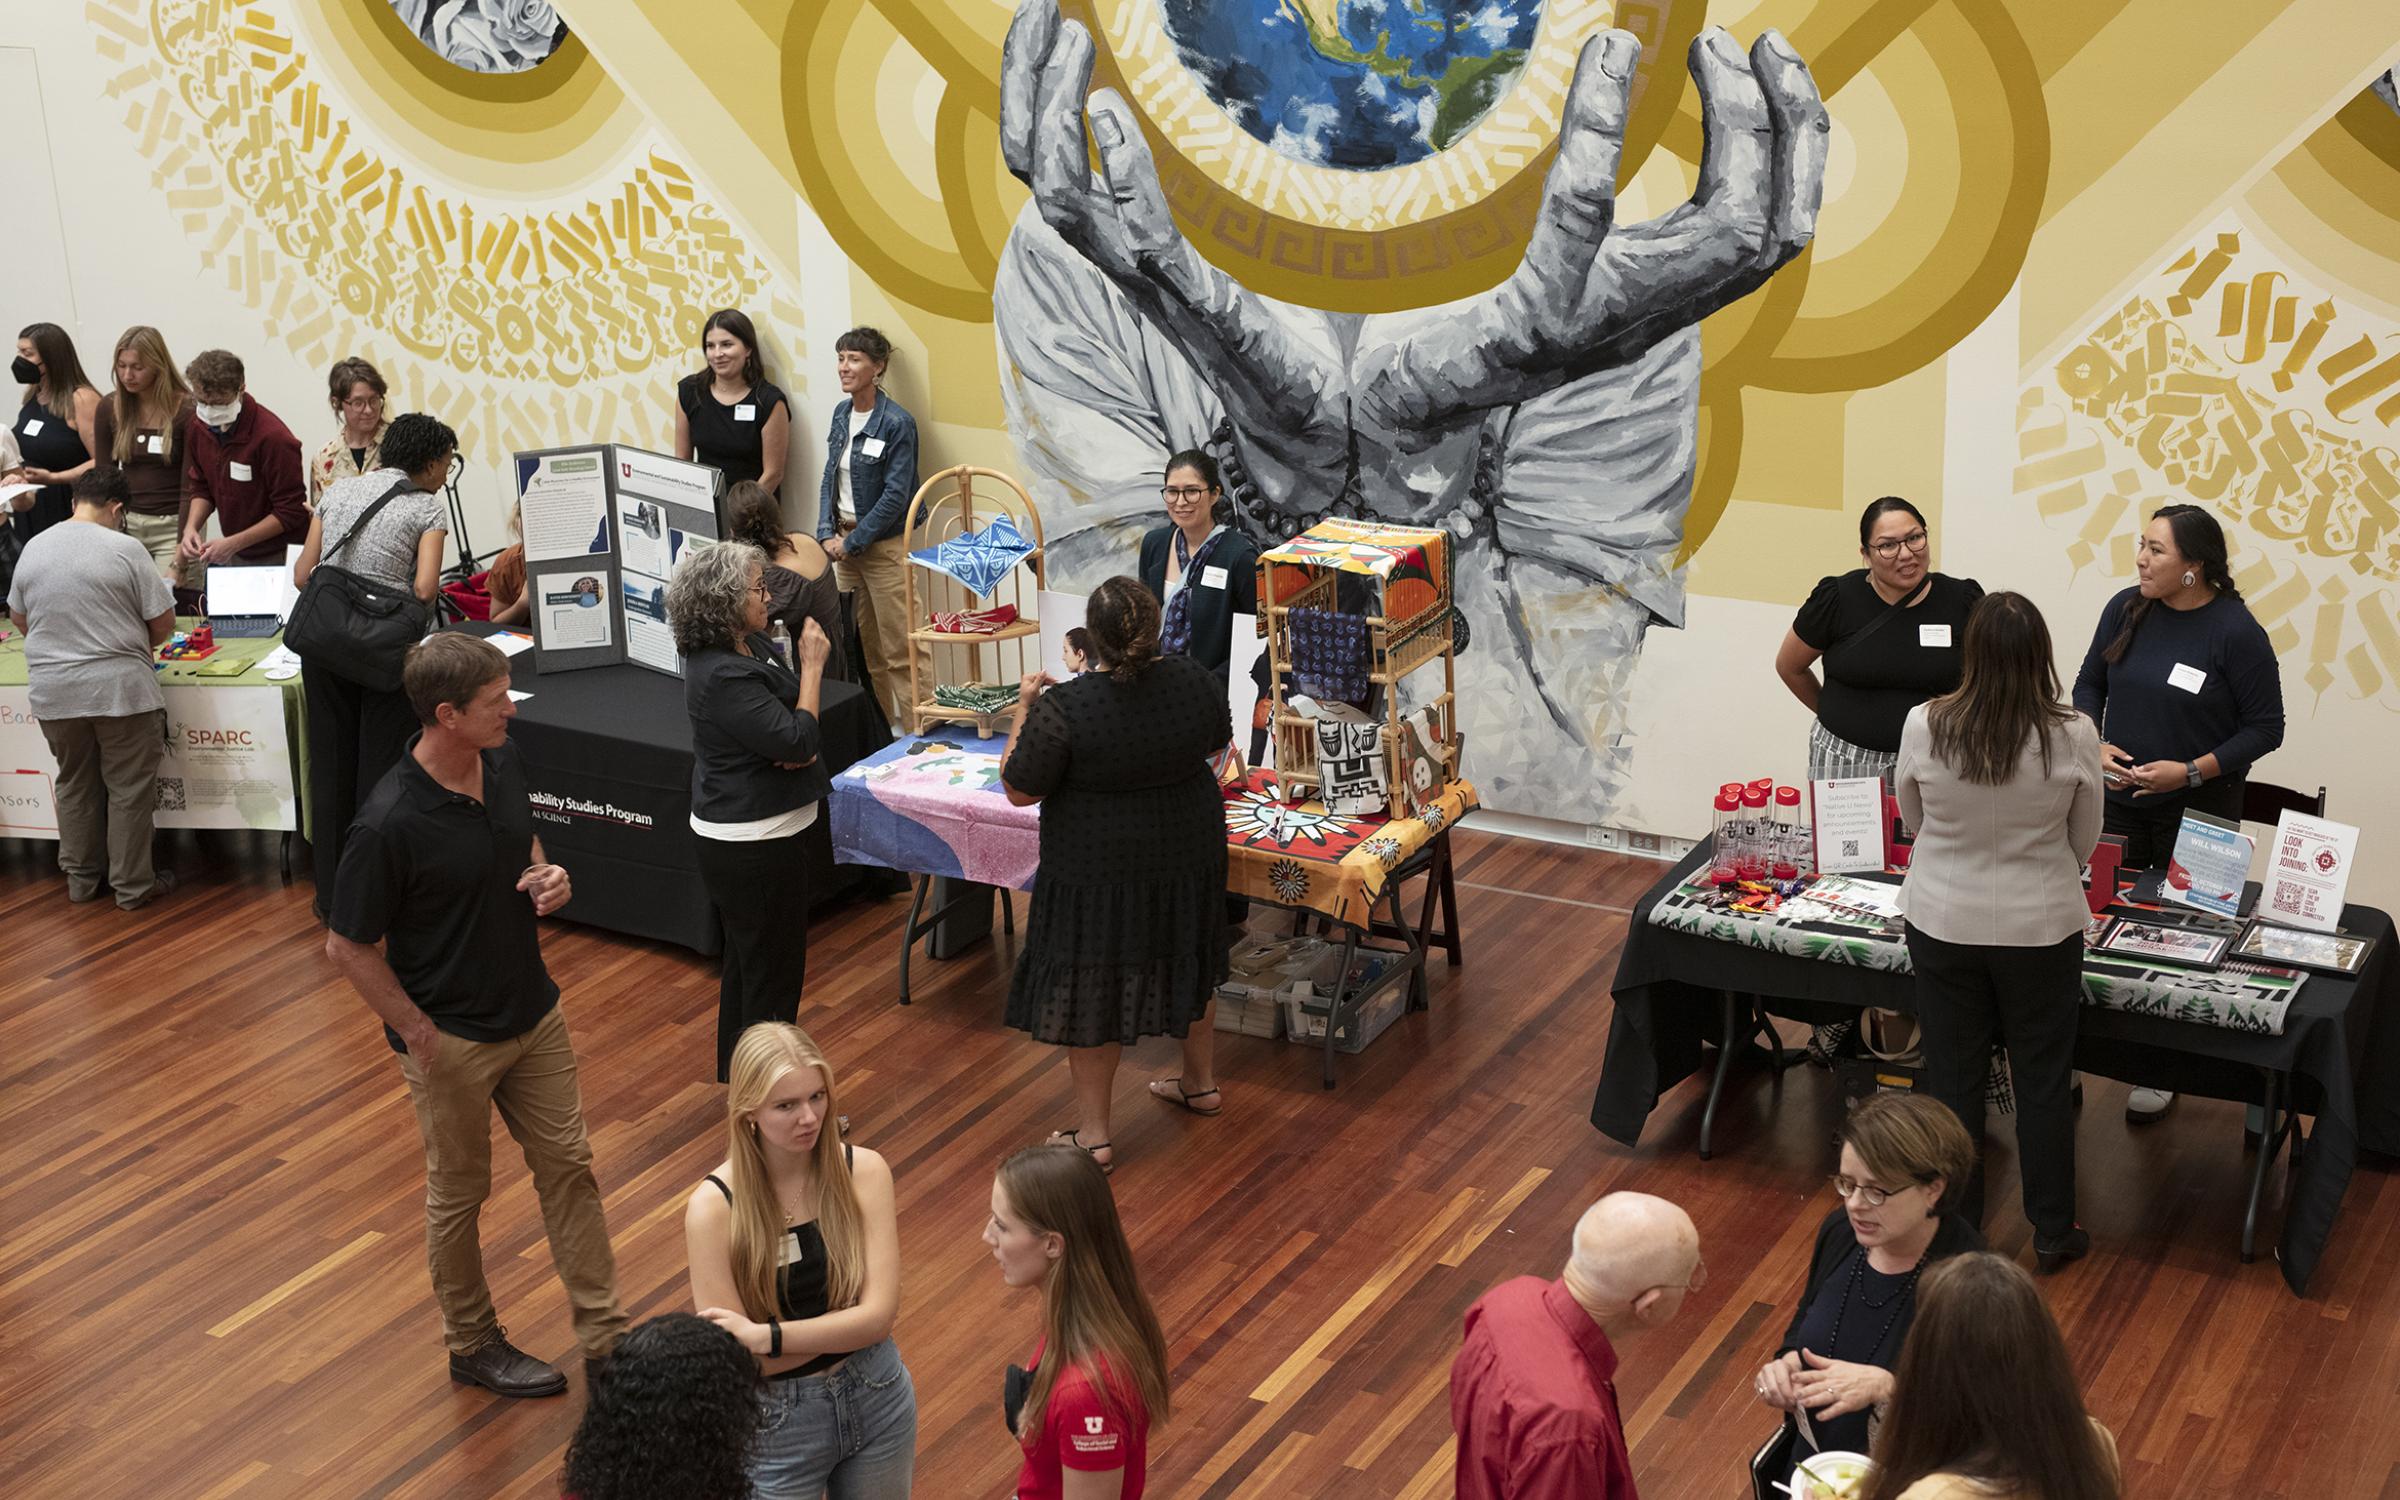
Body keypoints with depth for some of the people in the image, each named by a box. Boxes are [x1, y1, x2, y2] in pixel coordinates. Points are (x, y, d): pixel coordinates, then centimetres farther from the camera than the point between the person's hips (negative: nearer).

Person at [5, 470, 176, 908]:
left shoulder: (33, 549, 3)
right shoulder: (124, 549, -12)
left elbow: (19, 617, 16)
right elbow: (163, 622, -8)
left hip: (52, 692, 5)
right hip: (120, 689, -5)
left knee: (74, 785, 18)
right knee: (129, 789, 6)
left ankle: (81, 879, 27)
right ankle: (133, 885, 13)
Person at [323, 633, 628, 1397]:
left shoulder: (502, 761, -7)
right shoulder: (389, 824, -29)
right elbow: (348, 946, -18)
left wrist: (546, 875, -10)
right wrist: (418, 1034, -13)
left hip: (533, 1013, 7)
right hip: (452, 1039, -7)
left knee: (568, 1165, 14)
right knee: (459, 1191, 14)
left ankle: (605, 1339, 26)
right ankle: (473, 1345, 34)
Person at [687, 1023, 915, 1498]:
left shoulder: (865, 1171, -13)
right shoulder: (713, 1206, -19)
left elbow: (879, 1314, -17)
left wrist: (764, 1336, -24)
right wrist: (847, 1326, -17)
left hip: (878, 1399, 2)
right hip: (777, 1422, -2)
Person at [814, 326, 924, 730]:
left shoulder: (897, 423, -14)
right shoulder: (841, 414, 8)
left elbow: (895, 495, -16)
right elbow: (830, 479, 13)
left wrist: (853, 542, -14)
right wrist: (827, 534, -1)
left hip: (883, 545, -7)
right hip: (845, 539, 7)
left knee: (901, 645, -7)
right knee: (863, 642, 14)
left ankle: (920, 730, -3)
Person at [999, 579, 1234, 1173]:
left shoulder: (1063, 708, -26)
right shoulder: (1194, 680, -12)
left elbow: (1019, 790, -14)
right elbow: (1216, 743, 7)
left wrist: (1024, 708, -6)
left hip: (1099, 870, -5)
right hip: (1188, 853, 5)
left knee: (1093, 990, 9)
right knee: (1183, 964, 25)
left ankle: (1093, 1135, 16)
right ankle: (1201, 1083, 43)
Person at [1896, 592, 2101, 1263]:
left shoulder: (1925, 725, -16)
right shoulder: (2074, 737, -17)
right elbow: (2083, 841, -2)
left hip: (1944, 924, 1)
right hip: (2041, 927, 0)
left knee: (1952, 1079, 15)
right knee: (2044, 1081, 16)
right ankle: (2052, 1233, 29)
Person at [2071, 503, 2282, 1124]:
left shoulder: (2236, 631, -16)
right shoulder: (2127, 609, -3)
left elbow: (2265, 726, -10)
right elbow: (2089, 682, 10)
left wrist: (2192, 771, -20)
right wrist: (2094, 745, -7)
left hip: (2198, 810, -4)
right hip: (2119, 796, 4)